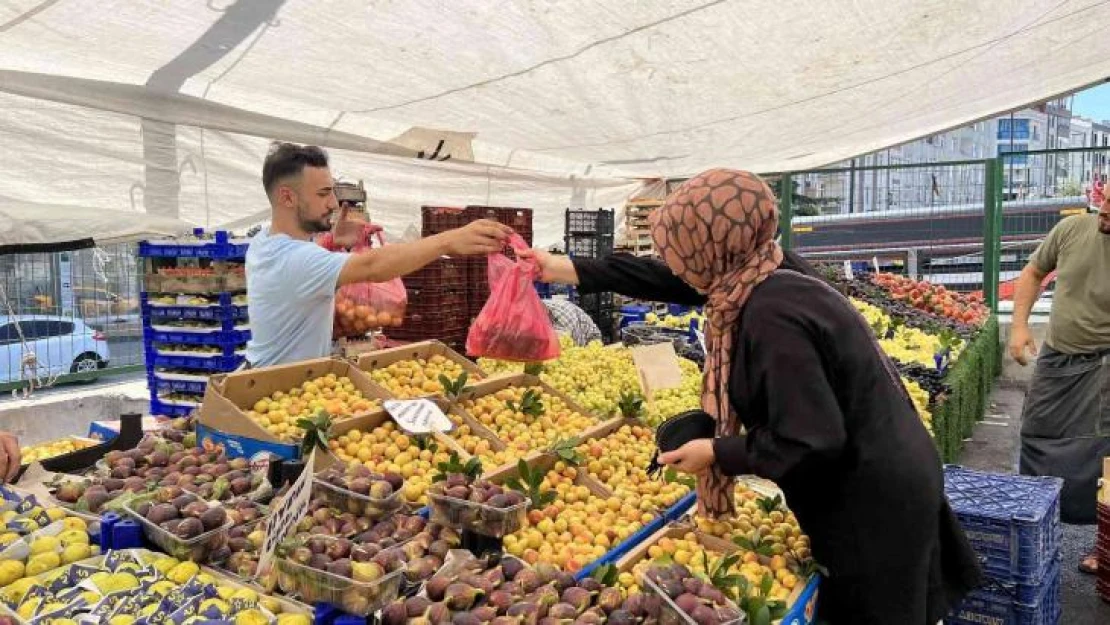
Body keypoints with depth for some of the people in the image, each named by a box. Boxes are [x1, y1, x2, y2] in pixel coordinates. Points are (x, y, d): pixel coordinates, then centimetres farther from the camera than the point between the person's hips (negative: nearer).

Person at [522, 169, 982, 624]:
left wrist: (717, 453, -17)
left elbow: (810, 444, -32)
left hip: (872, 505, -9)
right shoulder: (767, 270, -3)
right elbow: (672, 280, 8)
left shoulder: (771, 318, -31)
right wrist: (570, 270, 12)